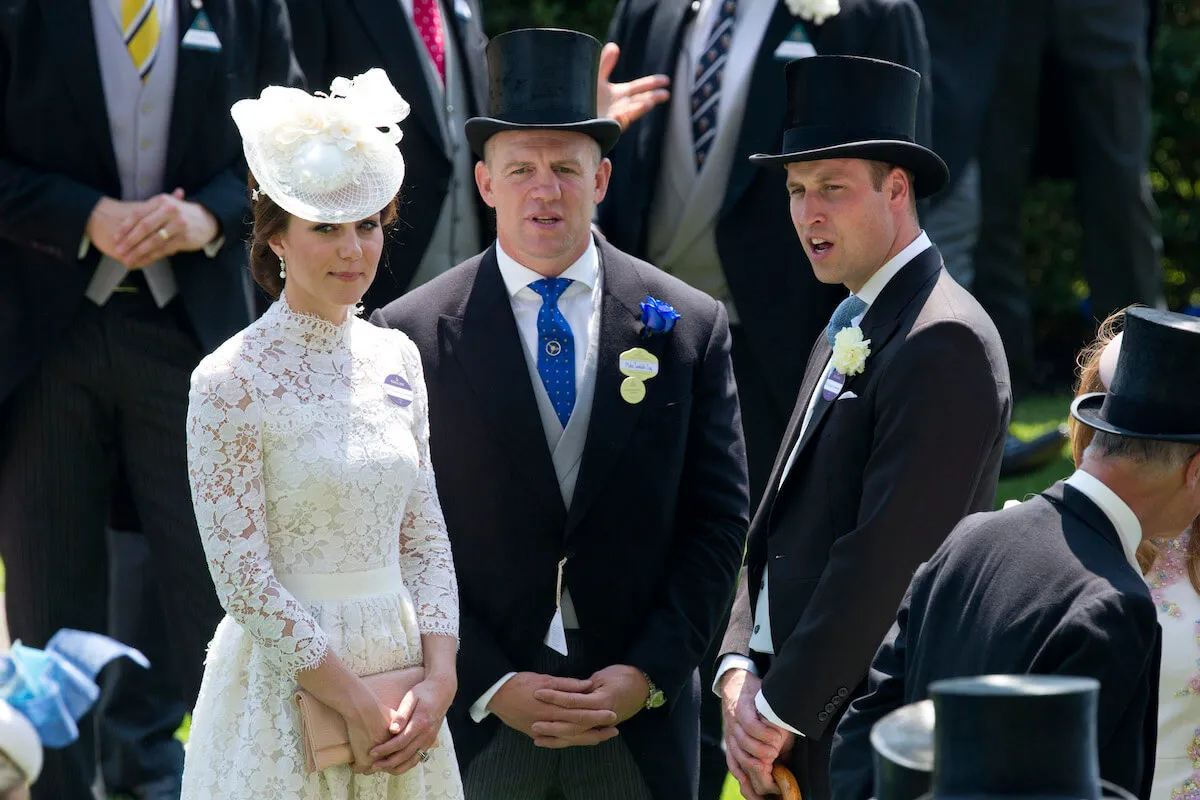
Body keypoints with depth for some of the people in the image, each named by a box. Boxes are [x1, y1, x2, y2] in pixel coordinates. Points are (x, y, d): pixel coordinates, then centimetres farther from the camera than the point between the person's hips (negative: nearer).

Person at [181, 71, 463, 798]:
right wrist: (358, 706, -14)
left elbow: (425, 539, 8)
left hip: (399, 666, 5)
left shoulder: (395, 358, 6)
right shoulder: (231, 381, -11)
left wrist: (439, 682, -6)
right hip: (289, 678, -5)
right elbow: (244, 579, -14)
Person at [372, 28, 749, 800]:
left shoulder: (690, 326, 3)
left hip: (643, 716, 1)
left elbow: (719, 519, 3)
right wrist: (490, 686, -11)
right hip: (475, 717, -1)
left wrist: (650, 674, -7)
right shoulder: (413, 333, -1)